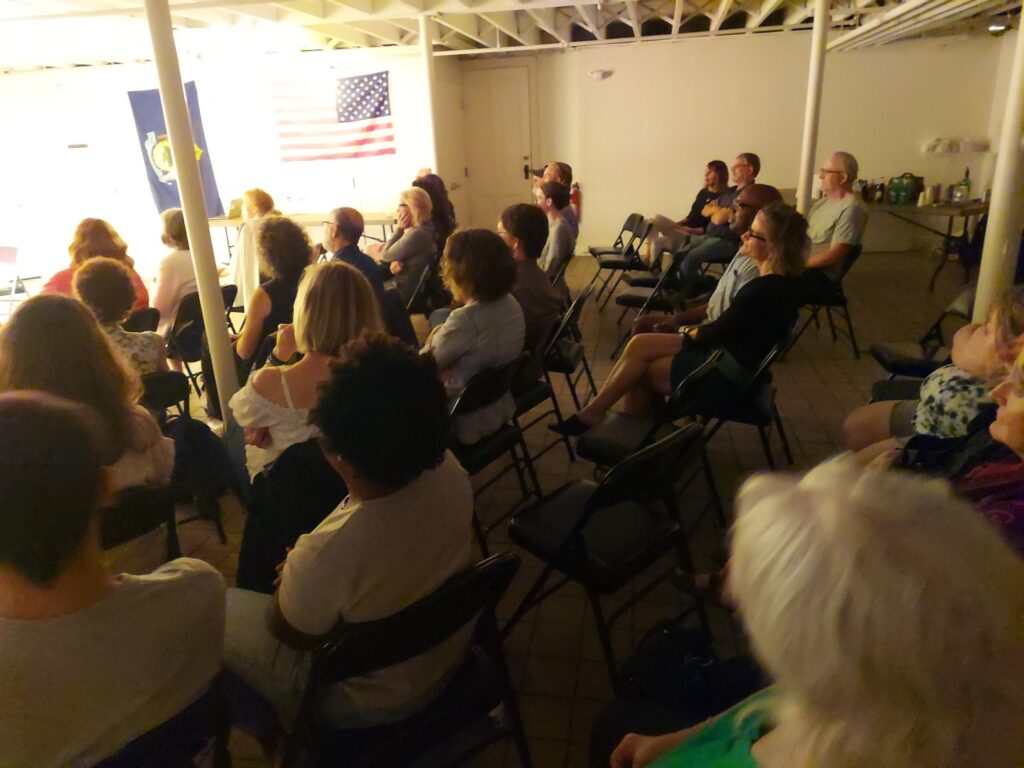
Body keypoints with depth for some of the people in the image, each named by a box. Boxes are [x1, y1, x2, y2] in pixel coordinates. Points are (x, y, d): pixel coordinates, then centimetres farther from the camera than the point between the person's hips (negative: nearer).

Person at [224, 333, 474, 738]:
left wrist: (290, 577, 0)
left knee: (221, 608, 13)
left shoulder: (328, 554, -41)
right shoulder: (450, 472, -23)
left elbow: (290, 634, -18)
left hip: (369, 702, -5)